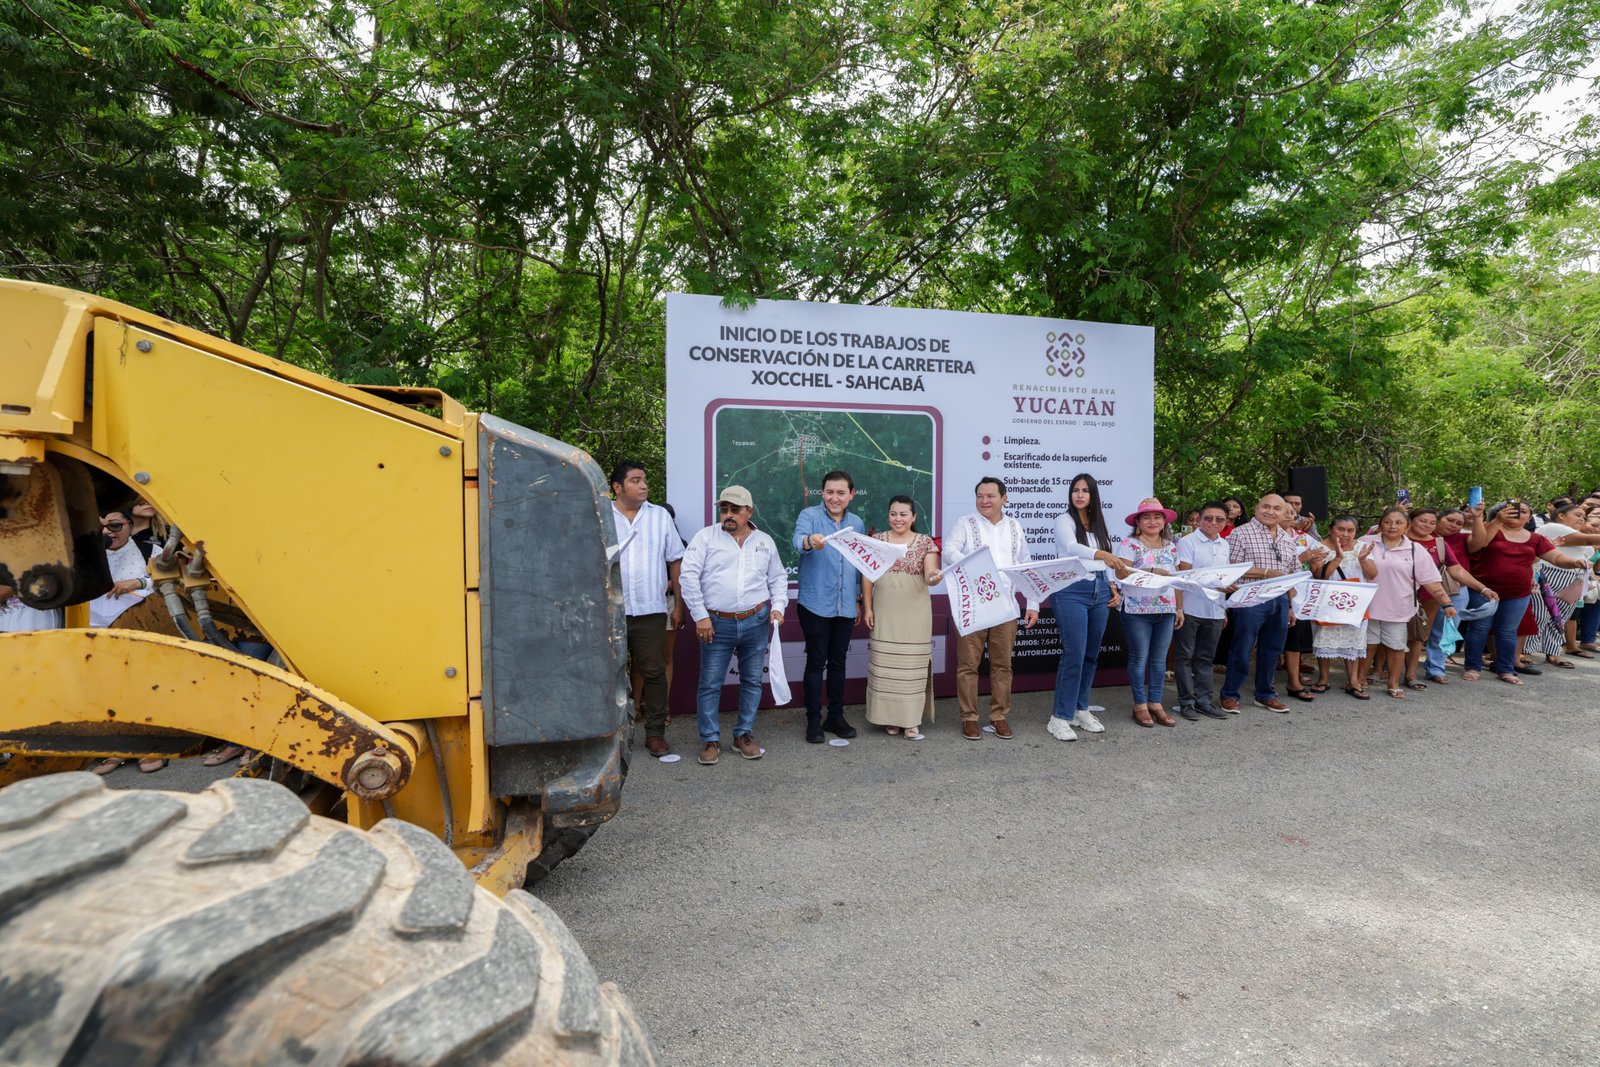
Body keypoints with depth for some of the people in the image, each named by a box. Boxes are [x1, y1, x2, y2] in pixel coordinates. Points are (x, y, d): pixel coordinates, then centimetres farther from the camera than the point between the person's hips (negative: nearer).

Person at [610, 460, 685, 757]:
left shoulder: (660, 516, 6)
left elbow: (676, 561, 7)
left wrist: (679, 605, 5)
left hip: (651, 610, 1)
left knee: (654, 672, 3)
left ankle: (655, 733, 15)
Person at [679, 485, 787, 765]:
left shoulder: (765, 542, 10)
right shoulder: (705, 537, -1)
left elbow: (778, 578, 17)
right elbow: (688, 576, -7)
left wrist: (778, 607, 2)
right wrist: (700, 616, -10)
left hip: (756, 621, 3)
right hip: (717, 623, -2)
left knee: (752, 681, 9)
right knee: (710, 683, 1)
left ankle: (744, 735, 24)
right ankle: (710, 739, 14)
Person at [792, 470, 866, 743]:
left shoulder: (857, 523, 10)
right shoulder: (809, 516, -6)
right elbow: (798, 540, -27)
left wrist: (858, 599, 17)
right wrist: (810, 541, -50)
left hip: (846, 606, 4)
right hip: (816, 604, -4)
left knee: (838, 662, 12)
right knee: (816, 662, 1)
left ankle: (836, 717, 24)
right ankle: (813, 720, 12)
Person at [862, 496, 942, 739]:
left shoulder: (926, 542, 2)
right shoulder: (877, 541, 5)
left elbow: (929, 574, -6)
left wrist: (935, 576, -30)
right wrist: (867, 607, 0)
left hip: (915, 615, -1)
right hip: (885, 614, 1)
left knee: (913, 664, 1)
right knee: (884, 664, 3)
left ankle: (912, 720, 8)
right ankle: (890, 718, 15)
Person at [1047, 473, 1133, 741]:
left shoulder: (1099, 523, 13)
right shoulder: (1064, 520, -6)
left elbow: (1107, 563, 20)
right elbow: (1071, 548, -26)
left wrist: (1113, 588, 9)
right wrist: (1102, 555, -41)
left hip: (1099, 591, 6)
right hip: (1071, 591, -6)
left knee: (1091, 654, 11)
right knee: (1074, 655, -10)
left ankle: (1081, 709, 24)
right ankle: (1060, 717, -2)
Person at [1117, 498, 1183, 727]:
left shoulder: (1171, 546, 12)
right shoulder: (1129, 544, -5)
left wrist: (1180, 608, 11)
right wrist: (1152, 571, -25)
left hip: (1166, 611, 5)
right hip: (1137, 611, -5)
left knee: (1160, 658, 9)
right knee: (1139, 658, 2)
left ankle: (1156, 703, 18)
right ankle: (1140, 705, 12)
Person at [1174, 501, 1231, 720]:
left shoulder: (1224, 546, 13)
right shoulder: (1188, 542, -6)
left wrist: (1225, 609, 17)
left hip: (1215, 610, 6)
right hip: (1191, 609, -6)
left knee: (1206, 657, 12)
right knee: (1185, 656, 2)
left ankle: (1204, 700, 19)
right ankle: (1186, 702, 9)